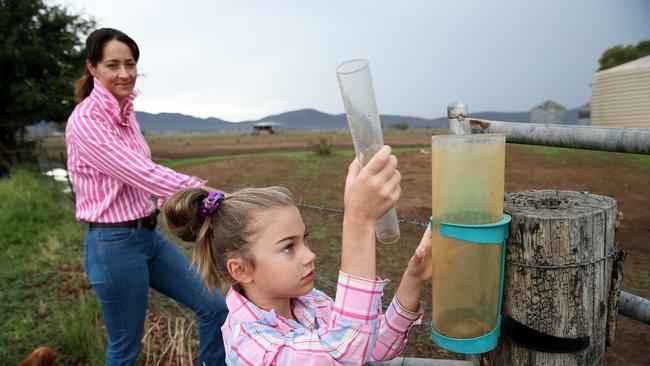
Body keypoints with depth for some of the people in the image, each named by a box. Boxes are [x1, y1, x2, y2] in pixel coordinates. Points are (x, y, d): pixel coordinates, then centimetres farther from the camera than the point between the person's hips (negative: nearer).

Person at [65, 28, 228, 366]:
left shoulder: (126, 111, 7)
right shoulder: (85, 119, -18)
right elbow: (139, 172, -27)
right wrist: (206, 191, -31)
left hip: (149, 234, 8)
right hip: (114, 244, -8)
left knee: (214, 307, 9)